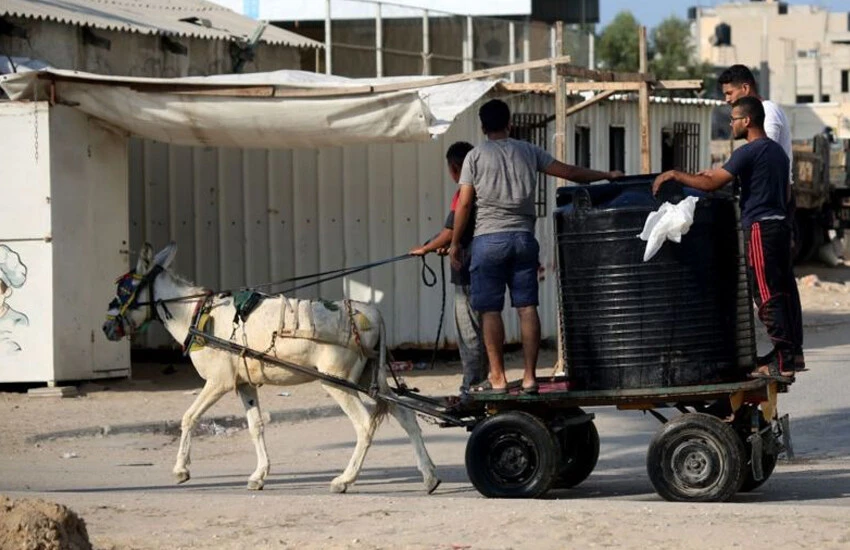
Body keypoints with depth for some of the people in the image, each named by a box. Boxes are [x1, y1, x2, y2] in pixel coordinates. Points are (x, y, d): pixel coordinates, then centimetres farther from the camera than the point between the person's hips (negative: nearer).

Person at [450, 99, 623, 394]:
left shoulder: (476, 156, 2)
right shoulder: (527, 151, 10)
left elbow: (464, 204, -3)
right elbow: (569, 172, 12)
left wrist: (455, 242, 6)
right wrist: (608, 176, 23)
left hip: (489, 239, -3)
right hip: (523, 237, 3)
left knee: (490, 310, 0)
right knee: (527, 307, 3)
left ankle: (497, 378, -2)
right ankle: (529, 377, 1)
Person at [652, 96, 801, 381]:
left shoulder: (749, 152, -13)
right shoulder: (777, 150, 17)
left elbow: (711, 184, -17)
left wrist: (674, 174, -9)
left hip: (761, 229, -9)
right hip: (781, 224, 9)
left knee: (768, 297, -9)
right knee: (782, 293, 10)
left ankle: (783, 364, -11)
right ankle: (784, 356, 13)